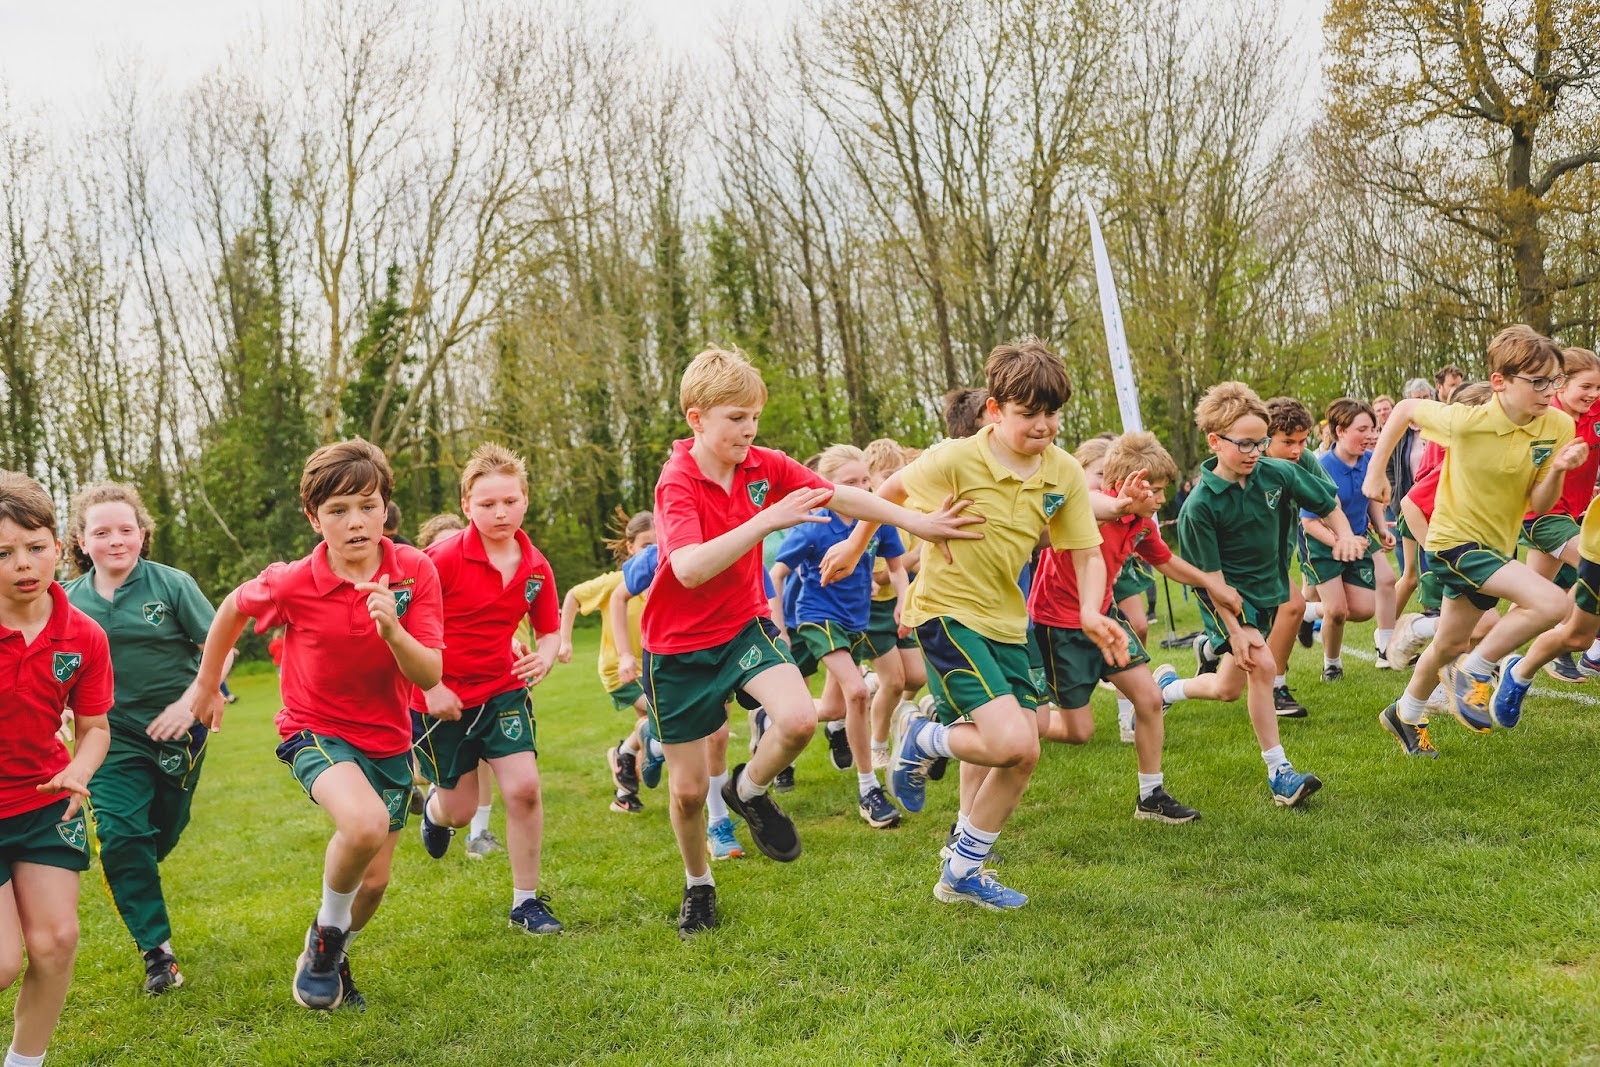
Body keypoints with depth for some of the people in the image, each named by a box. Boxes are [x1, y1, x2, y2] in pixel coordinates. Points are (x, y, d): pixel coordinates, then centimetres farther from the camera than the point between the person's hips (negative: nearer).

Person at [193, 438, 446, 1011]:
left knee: (374, 882, 12)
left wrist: (392, 629, -36)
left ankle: (334, 955, 46)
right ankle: (325, 930, -3)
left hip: (388, 739, 3)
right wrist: (207, 684, 15)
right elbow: (232, 607, 4)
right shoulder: (292, 584, -19)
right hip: (315, 730, -3)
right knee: (365, 824, -34)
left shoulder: (415, 571, -16)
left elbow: (430, 675, -18)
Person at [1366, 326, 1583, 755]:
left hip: (1496, 544, 6)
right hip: (1456, 538, -6)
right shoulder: (1466, 422, -23)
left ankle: (1405, 715, 43)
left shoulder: (1559, 426, -11)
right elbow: (1406, 409, -5)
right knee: (1551, 603, -25)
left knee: (1451, 645, 20)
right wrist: (1375, 471, -4)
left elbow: (1539, 506, -7)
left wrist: (1557, 470, -26)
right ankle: (1472, 672, -4)